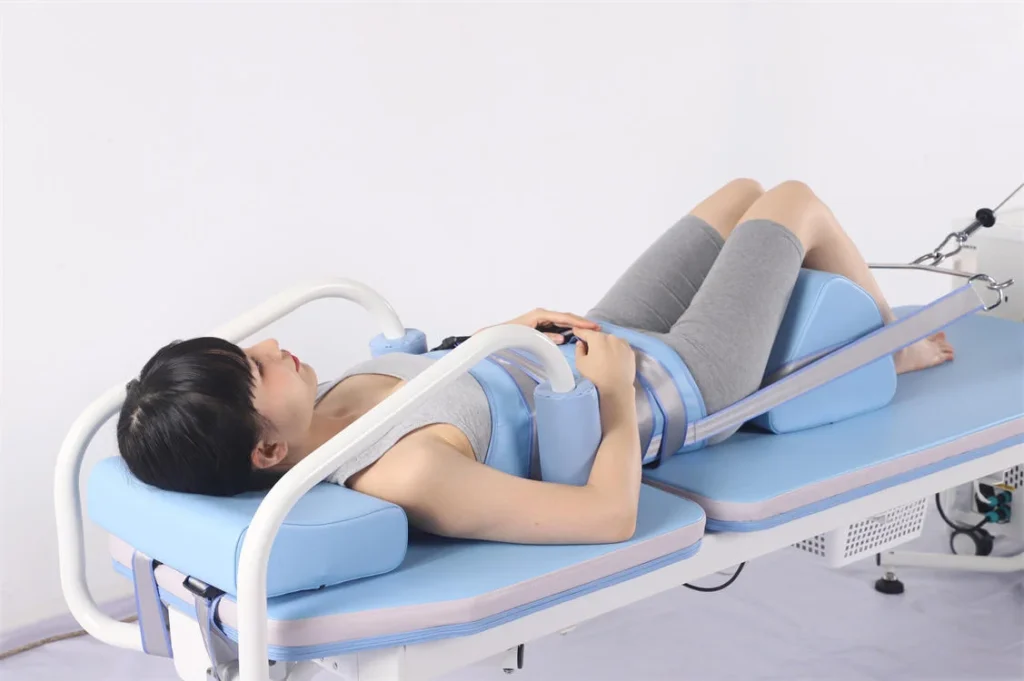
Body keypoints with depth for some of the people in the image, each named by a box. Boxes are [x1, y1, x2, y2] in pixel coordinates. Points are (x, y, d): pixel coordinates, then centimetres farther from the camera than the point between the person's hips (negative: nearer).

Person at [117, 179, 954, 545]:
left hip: (602, 351, 7)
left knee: (744, 193, 22)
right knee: (794, 201, 9)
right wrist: (618, 392, -24)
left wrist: (506, 330, -3)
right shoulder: (409, 479, -42)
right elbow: (612, 514, -37)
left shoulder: (320, 410, -15)